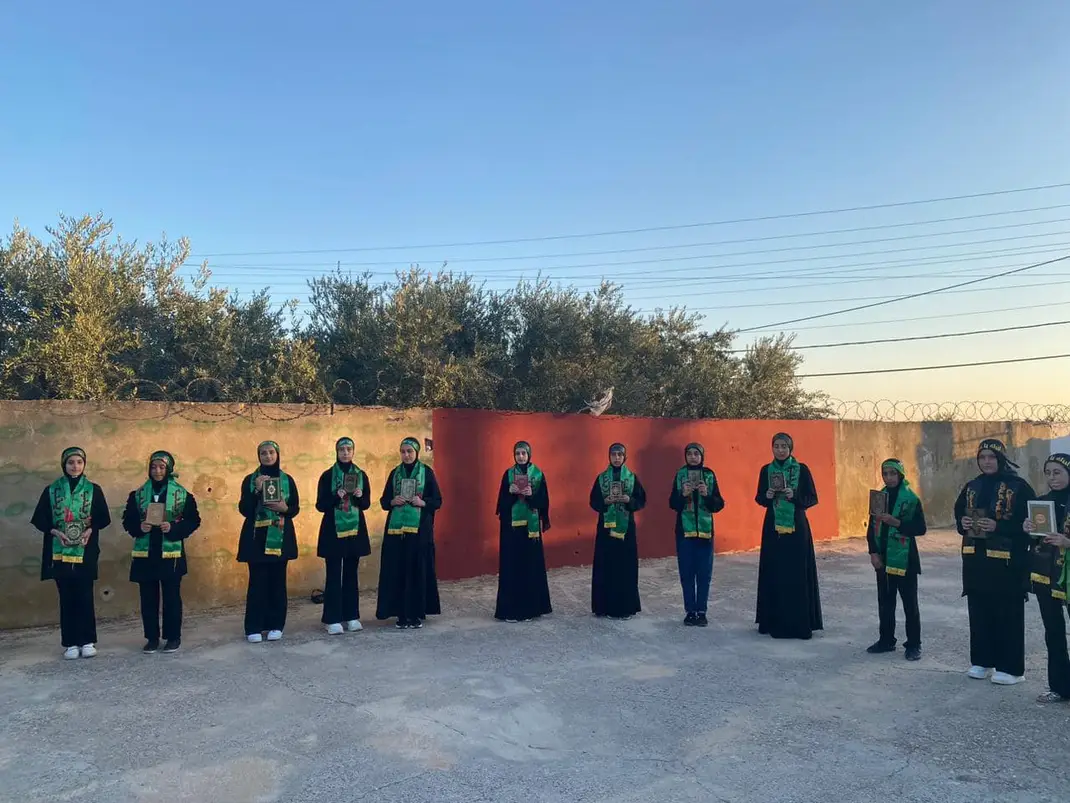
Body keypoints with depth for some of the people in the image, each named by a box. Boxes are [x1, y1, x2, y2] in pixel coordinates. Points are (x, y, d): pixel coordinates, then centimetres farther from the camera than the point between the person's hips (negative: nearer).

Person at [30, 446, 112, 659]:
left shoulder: (94, 490, 4)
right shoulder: (51, 490, 6)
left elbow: (104, 518, 4)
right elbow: (39, 519, 4)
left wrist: (90, 530, -14)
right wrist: (56, 532, -12)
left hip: (85, 552, -1)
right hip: (60, 552, 1)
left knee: (85, 596, -1)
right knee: (66, 597, 4)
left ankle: (87, 641, 8)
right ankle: (70, 643, 11)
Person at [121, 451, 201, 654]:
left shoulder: (182, 494, -1)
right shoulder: (138, 494, 6)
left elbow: (193, 521, -2)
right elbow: (127, 521, 8)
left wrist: (173, 528, -17)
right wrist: (139, 527, -12)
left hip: (171, 554, -2)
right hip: (145, 554, 2)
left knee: (172, 597, 4)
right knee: (148, 597, 8)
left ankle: (173, 637, 16)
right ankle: (152, 637, 20)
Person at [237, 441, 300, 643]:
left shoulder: (287, 479, 6)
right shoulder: (250, 480, 2)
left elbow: (296, 508, 7)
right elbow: (244, 509, -6)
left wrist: (285, 508, -14)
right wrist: (256, 490, -18)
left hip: (281, 537, 2)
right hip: (256, 537, -1)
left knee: (278, 581, 6)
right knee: (257, 581, -1)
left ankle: (276, 625, 15)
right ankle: (254, 627, 8)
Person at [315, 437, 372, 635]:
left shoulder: (361, 475, 6)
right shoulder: (327, 475, -2)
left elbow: (366, 504, 9)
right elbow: (320, 505, -4)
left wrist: (359, 496, -12)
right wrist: (336, 496, -21)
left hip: (355, 529, 3)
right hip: (333, 530, -3)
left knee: (351, 573, 8)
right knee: (334, 575, -2)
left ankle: (352, 616, 16)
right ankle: (333, 619, 4)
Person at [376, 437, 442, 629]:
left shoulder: (427, 472, 1)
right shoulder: (395, 473, 10)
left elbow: (438, 501, 1)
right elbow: (383, 501, 12)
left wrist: (422, 502, -17)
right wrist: (393, 501, -9)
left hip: (420, 528, -3)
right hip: (397, 528, 3)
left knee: (418, 569, -2)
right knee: (398, 570, 0)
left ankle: (417, 614, 7)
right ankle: (402, 613, 8)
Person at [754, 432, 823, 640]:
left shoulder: (802, 469, -1)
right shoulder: (766, 470, 6)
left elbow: (813, 498, 0)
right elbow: (759, 498, 11)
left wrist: (795, 496, -18)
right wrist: (766, 496, -11)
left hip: (796, 527, -2)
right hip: (773, 528, 2)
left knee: (797, 574, -2)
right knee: (774, 574, 3)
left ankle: (799, 622, 7)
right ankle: (773, 621, 12)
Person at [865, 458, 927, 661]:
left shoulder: (911, 498, -7)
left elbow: (920, 528, -11)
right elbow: (872, 528, 8)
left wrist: (897, 523, -23)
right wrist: (873, 552, -1)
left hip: (904, 559, -5)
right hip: (883, 559, 5)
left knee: (910, 604, 4)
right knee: (885, 602, 13)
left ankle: (914, 645, 14)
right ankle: (886, 640, 25)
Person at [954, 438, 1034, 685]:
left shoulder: (1018, 486, -6)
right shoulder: (972, 486, 11)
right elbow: (958, 512, 19)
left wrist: (998, 526, -20)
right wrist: (963, 523, -2)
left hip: (1007, 560, -5)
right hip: (975, 558, 6)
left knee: (1008, 614, 1)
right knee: (978, 611, 11)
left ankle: (1012, 668, 11)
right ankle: (981, 661, 22)